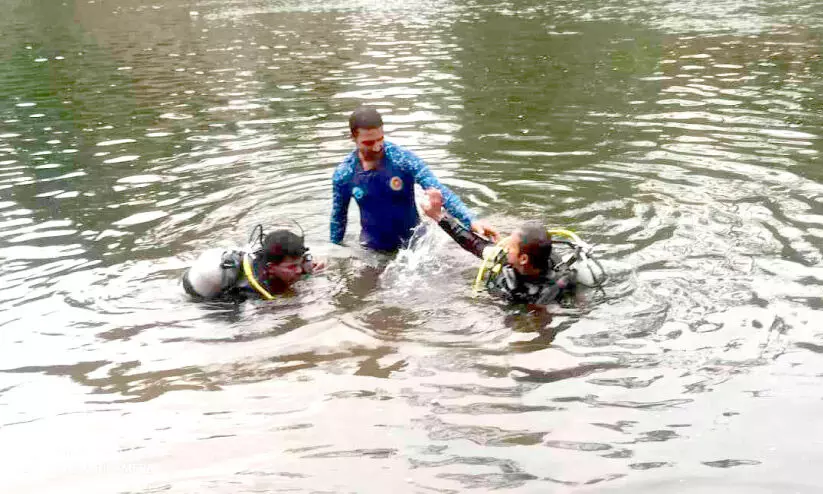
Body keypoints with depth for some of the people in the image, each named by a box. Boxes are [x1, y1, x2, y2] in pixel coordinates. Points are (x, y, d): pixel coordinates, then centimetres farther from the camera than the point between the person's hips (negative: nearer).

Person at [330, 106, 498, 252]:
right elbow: (338, 217, 3)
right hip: (372, 251, 1)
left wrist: (471, 220, -40)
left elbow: (439, 192, -27)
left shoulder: (403, 159, -20)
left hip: (412, 243, -1)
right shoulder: (343, 175, -12)